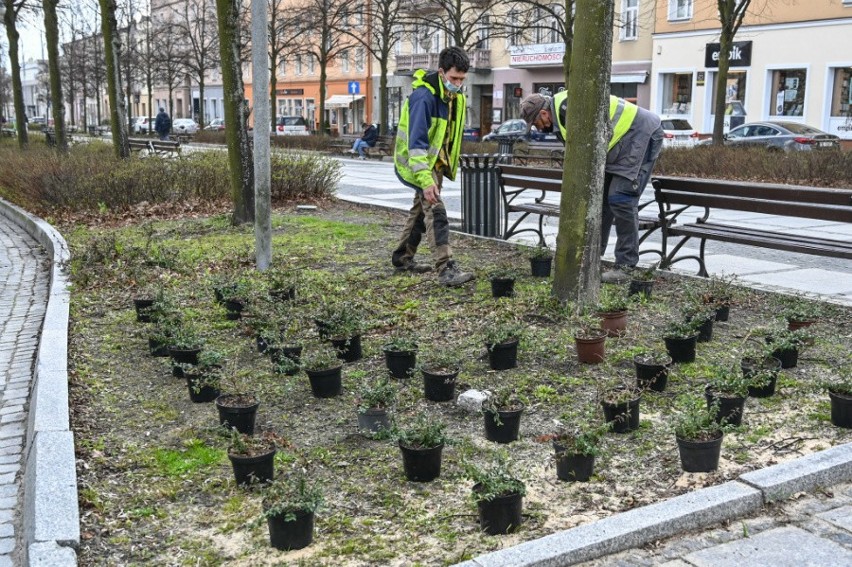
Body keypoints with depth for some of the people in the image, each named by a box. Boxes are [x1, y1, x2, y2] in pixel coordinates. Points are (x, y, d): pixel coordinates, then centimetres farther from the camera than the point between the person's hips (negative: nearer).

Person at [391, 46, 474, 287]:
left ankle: (402, 258, 33)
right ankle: (445, 269, -21)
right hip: (419, 162, -9)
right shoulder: (424, 96, -25)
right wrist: (425, 179, -36)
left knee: (421, 209, 19)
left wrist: (450, 165, 20)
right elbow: (416, 141, -30)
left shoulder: (455, 97, 4)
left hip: (437, 161, 9)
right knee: (436, 212, -17)